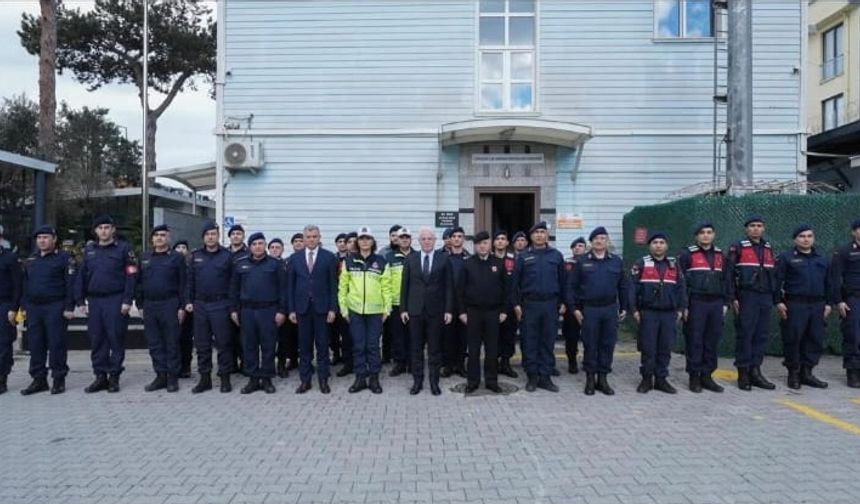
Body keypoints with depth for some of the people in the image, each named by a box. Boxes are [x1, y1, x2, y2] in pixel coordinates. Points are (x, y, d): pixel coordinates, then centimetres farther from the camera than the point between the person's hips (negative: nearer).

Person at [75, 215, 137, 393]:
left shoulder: (123, 248, 0)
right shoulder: (89, 250, 14)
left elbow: (131, 275, -6)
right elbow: (81, 277, 15)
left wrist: (127, 300, -12)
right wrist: (80, 301, 8)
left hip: (115, 300, -5)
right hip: (94, 301, 5)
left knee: (116, 340, -1)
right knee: (96, 341, 7)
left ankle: (114, 377, 7)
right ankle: (100, 376, 16)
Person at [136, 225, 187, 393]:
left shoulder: (177, 258, -1)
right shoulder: (144, 257, 13)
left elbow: (183, 284, -4)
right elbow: (139, 283, 14)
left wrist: (182, 307, -10)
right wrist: (139, 305, 8)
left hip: (170, 305, -4)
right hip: (149, 305, 5)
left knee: (171, 343, 0)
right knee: (154, 344, 8)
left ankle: (173, 377, 8)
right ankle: (160, 376, 16)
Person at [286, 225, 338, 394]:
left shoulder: (329, 257, 1)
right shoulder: (295, 259, 7)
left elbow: (333, 285, -1)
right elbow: (290, 286, 7)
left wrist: (332, 308, -6)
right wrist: (291, 309, 2)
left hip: (322, 307, -2)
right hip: (302, 307, 2)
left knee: (322, 345, 5)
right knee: (304, 346, 7)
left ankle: (323, 380, 14)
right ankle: (305, 380, 16)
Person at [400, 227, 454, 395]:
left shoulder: (444, 259, 1)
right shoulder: (411, 259, 5)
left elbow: (449, 286, 0)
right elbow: (404, 285, 6)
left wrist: (449, 310, -5)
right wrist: (403, 309, 1)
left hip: (436, 310, -1)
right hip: (415, 310, 1)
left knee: (435, 348, 5)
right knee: (416, 348, 7)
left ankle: (434, 382, 16)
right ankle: (417, 381, 18)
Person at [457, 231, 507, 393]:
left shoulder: (498, 263, 4)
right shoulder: (467, 264, 1)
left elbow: (505, 288, 6)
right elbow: (460, 289, 1)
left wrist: (504, 310, 0)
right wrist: (461, 311, -4)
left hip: (493, 312, 1)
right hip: (473, 312, -1)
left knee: (492, 348, 6)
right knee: (473, 348, 5)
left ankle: (491, 380, 17)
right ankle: (473, 380, 15)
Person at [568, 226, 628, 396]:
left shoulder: (616, 261, 8)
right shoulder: (582, 261, 1)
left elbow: (622, 286, 12)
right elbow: (572, 286, 1)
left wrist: (624, 307, 9)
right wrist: (574, 308, -4)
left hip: (610, 309, 2)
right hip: (589, 309, -2)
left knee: (607, 345, 6)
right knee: (590, 345, 3)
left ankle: (602, 378, 18)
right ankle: (590, 378, 15)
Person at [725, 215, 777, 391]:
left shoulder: (768, 248, 16)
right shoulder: (737, 247, -2)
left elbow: (773, 274, 20)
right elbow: (729, 274, -6)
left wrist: (775, 297, 15)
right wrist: (733, 298, -11)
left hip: (765, 297, 6)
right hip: (747, 297, -5)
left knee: (762, 336, 7)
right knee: (744, 335, -3)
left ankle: (755, 371, 16)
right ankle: (743, 373, 5)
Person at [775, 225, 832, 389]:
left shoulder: (822, 260, 17)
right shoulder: (786, 258, 1)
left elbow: (828, 284, 20)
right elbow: (777, 281, -4)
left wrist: (828, 303, 12)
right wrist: (779, 302, -11)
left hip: (817, 306, 5)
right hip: (794, 305, -5)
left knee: (815, 340, 6)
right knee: (793, 340, -3)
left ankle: (806, 372, 17)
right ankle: (793, 373, 9)